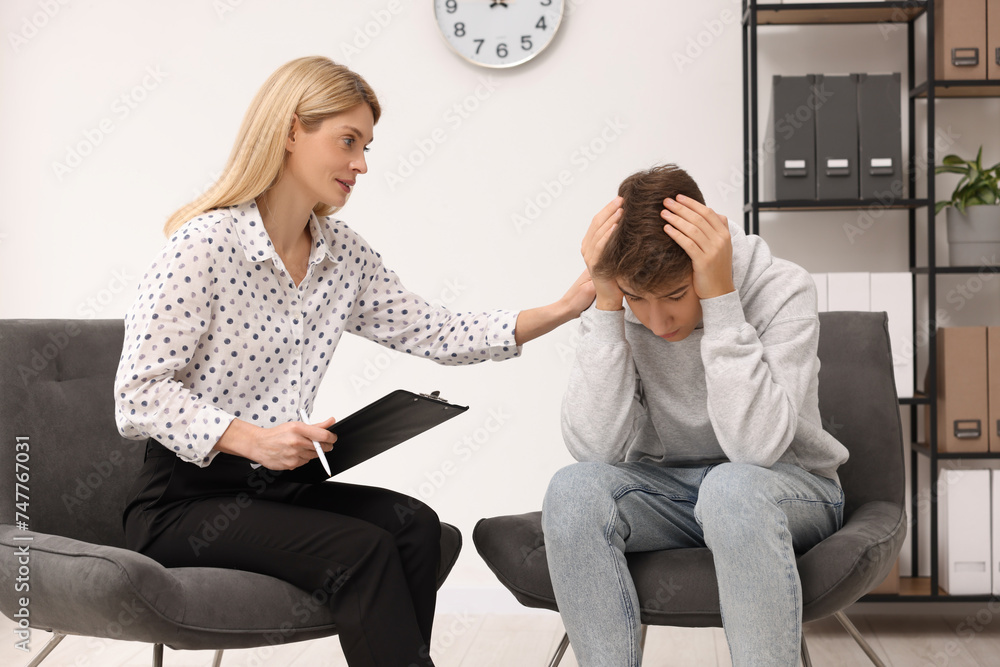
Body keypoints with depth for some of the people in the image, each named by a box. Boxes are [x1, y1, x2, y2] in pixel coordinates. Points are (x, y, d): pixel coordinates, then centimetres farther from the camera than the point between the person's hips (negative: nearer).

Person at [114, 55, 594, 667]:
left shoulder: (344, 254, 7)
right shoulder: (205, 244, -14)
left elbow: (438, 334, 6)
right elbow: (139, 396, -16)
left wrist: (567, 307, -3)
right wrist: (252, 439, -28)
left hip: (271, 486, 6)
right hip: (183, 499, -6)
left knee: (414, 525, -18)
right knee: (363, 549, -25)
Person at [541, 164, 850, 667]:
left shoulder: (783, 291, -19)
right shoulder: (617, 304, -11)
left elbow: (756, 446, -31)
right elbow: (595, 449, -22)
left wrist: (720, 298, -33)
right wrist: (606, 306, -27)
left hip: (789, 490, -3)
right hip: (668, 492, 3)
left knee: (733, 486, -37)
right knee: (572, 490, -27)